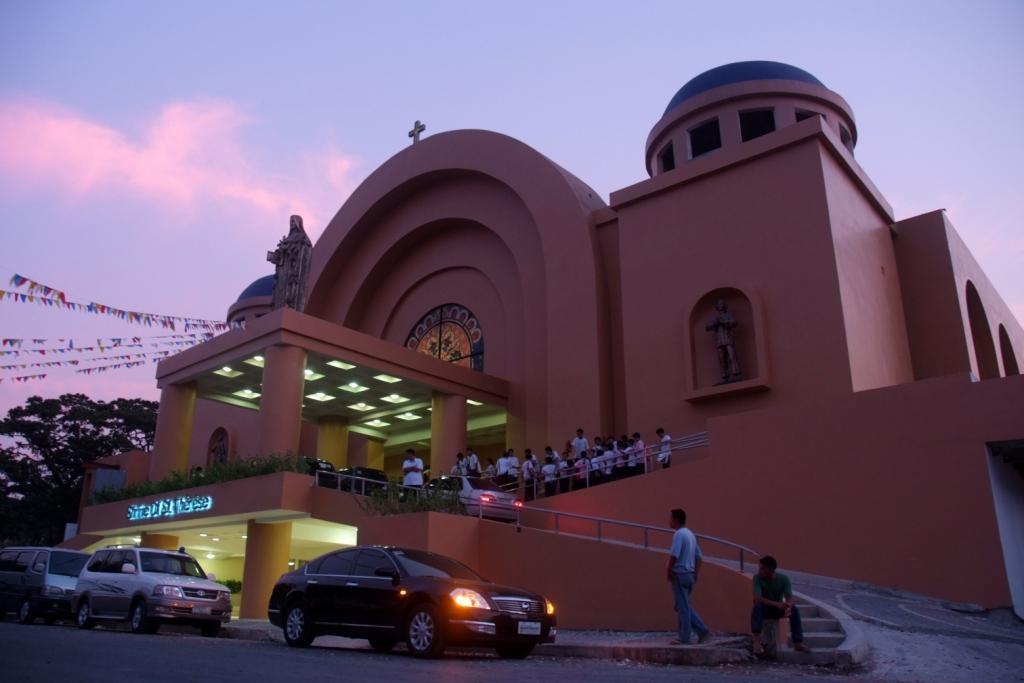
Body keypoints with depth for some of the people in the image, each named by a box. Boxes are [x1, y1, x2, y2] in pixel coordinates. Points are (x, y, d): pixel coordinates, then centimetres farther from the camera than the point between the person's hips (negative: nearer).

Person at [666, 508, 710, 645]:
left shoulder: (678, 534, -15)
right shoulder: (690, 534, 14)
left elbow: (674, 555, -24)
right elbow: (699, 556, 18)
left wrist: (668, 571, -12)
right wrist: (696, 573, 18)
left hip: (679, 574, -9)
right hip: (690, 575, 9)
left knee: (682, 607, -1)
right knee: (685, 606, 17)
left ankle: (684, 638, 5)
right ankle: (702, 630, 12)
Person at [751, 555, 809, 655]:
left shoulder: (783, 578, -17)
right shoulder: (757, 578, -22)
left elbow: (789, 598, -23)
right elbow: (757, 598, -32)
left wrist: (788, 607, -47)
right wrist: (777, 604, -45)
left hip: (778, 609, 2)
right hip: (764, 608, -1)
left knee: (794, 609, -27)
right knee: (757, 606, -35)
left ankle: (798, 643, -23)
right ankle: (757, 641, -38)